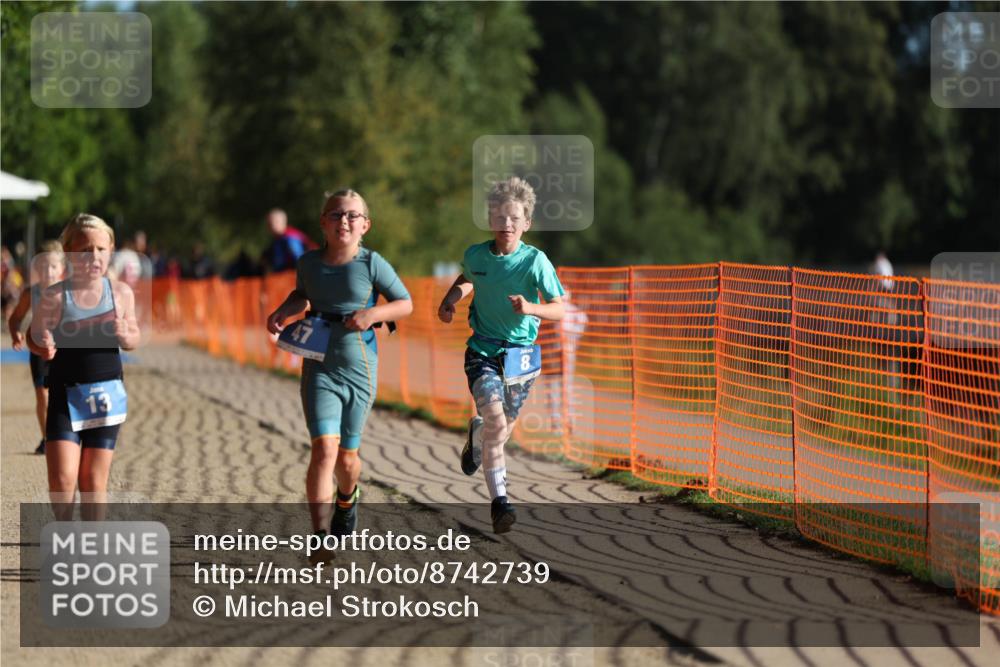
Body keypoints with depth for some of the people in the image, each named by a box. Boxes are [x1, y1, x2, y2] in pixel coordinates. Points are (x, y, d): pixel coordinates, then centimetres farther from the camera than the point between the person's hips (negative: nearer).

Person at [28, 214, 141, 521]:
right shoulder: (55, 297, -8)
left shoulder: (121, 293, 0)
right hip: (65, 393, -2)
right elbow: (35, 336, 0)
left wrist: (125, 336, -12)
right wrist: (43, 347, -23)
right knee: (62, 477, -10)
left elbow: (134, 337, 11)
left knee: (94, 478, 6)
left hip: (106, 392, 2)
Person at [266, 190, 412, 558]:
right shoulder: (308, 263, 0)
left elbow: (405, 303, 0)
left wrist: (373, 313, -17)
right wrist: (283, 311, 3)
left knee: (347, 456, 12)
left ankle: (347, 499, 48)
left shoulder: (371, 263, -8)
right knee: (324, 449, -17)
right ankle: (321, 538, -15)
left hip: (359, 369, 0)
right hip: (319, 367, 0)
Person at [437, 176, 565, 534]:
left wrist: (531, 308, -27)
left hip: (520, 356, 1)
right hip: (483, 352, -1)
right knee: (496, 423, -22)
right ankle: (499, 501, -20)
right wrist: (450, 299, 4)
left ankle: (476, 433, 54)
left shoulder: (535, 260, -10)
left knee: (502, 428, 16)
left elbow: (559, 309, -9)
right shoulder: (476, 255, -3)